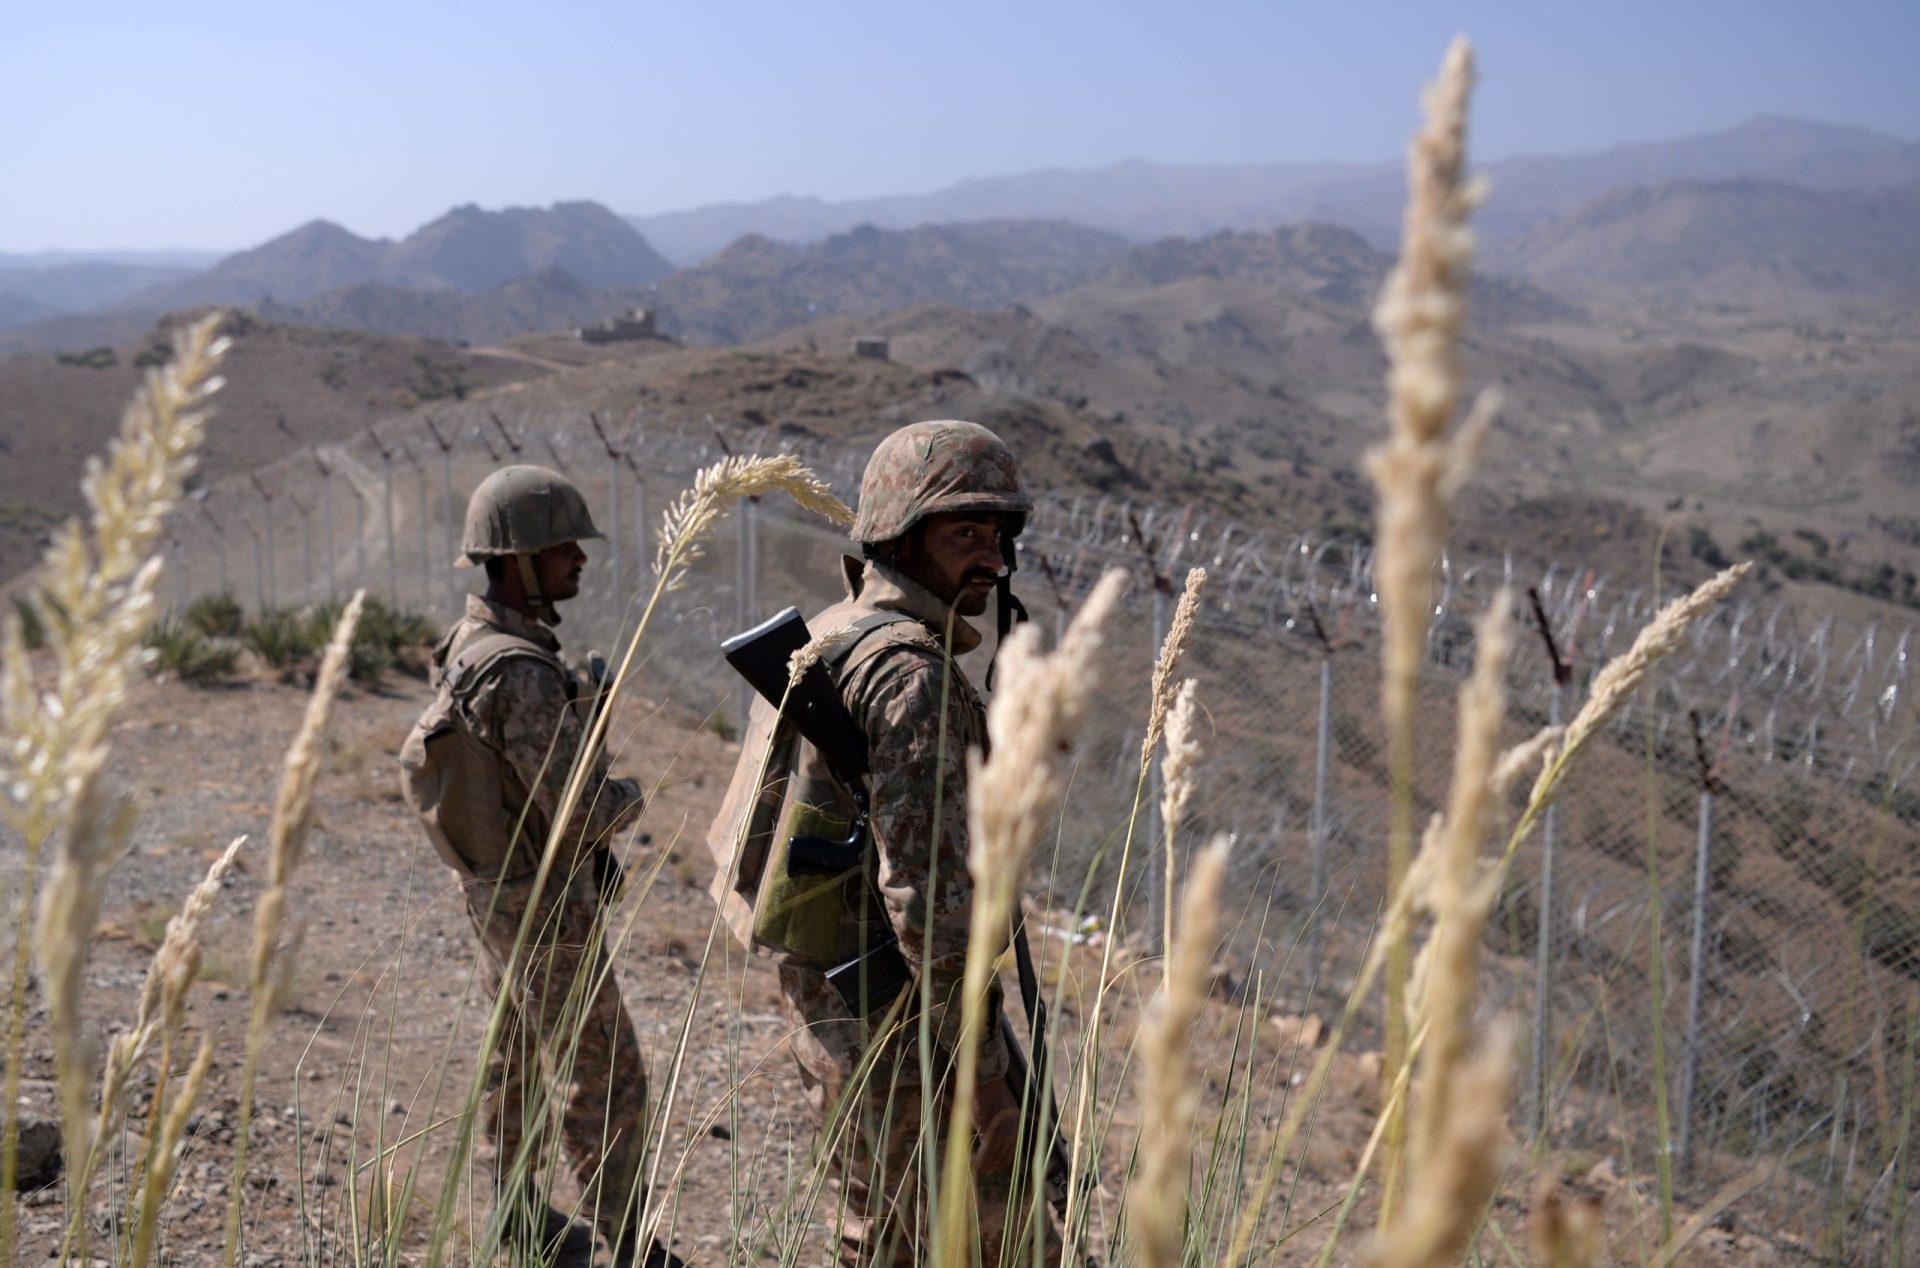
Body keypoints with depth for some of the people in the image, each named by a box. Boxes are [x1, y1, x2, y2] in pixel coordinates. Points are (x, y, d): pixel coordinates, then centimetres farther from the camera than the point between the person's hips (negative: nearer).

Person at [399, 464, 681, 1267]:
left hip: (493, 892, 9)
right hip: (546, 911, -9)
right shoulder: (523, 675, -31)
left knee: (520, 1057, 22)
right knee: (603, 1082, 1)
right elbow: (582, 815, -30)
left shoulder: (468, 646, 1)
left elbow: (418, 760, 12)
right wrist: (627, 796, -8)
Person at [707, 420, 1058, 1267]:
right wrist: (980, 1069, -23)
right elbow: (925, 883, -27)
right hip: (898, 1029, -10)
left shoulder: (831, 640, 10)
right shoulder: (912, 673, -21)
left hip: (830, 1010, 10)